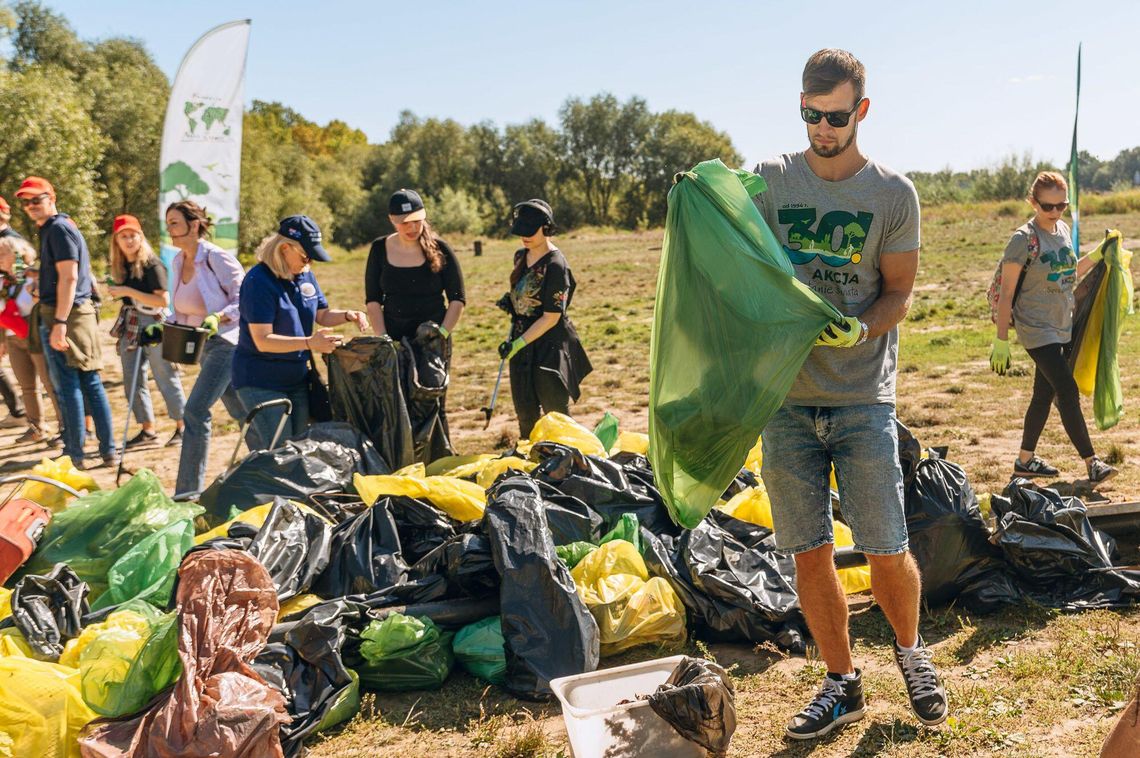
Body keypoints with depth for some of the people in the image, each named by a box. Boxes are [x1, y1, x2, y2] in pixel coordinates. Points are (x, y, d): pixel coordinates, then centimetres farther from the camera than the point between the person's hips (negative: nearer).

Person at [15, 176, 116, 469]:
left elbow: (68, 277, -20)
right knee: (91, 384, 9)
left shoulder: (58, 229, -11)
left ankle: (74, 454, 1)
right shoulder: (57, 228, 19)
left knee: (68, 387, -4)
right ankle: (108, 450, 12)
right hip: (81, 313, 10)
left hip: (64, 315, -10)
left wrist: (59, 322, -24)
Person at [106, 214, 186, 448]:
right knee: (132, 382, 9)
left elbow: (164, 300, -21)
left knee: (166, 379, -1)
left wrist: (129, 291, -23)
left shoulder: (152, 264, -12)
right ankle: (148, 429, 18)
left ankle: (182, 427, 10)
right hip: (130, 326, 8)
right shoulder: (121, 266, 9)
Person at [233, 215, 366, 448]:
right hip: (261, 382, -7)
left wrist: (347, 316, -6)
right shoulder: (259, 281, -18)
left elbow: (322, 315, 15)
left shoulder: (305, 275, 5)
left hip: (297, 377, 8)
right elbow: (263, 340, -24)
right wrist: (309, 343, -33)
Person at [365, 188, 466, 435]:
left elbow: (457, 299, 0)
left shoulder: (439, 250, -2)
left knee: (434, 405, 2)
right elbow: (373, 300, 4)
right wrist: (382, 338, -6)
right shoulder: (380, 250, 3)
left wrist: (443, 332, -11)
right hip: (394, 338, 2)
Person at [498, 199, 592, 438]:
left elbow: (551, 317, -19)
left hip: (550, 345, -8)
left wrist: (517, 344, -18)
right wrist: (510, 301, 2)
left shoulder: (555, 264, -19)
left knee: (555, 411, 1)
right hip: (523, 340, 8)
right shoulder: (521, 256, 6)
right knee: (525, 412, 15)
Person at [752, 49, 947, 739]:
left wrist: (860, 329, -17)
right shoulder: (767, 182, 5)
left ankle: (912, 652, 30)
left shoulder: (893, 193, 1)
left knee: (887, 551, -2)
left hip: (863, 397, -1)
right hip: (785, 393, 2)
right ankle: (842, 684, 23)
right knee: (810, 551, 5)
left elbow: (899, 291, 4)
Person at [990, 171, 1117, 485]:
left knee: (1044, 394, 12)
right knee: (1068, 392, -12)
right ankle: (1092, 464, -7)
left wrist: (1098, 254, 8)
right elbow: (1006, 292, -14)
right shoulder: (1024, 239, -14)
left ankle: (1025, 460, 23)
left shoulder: (1064, 230, 7)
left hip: (1064, 327, 7)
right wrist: (1001, 341, -15)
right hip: (1037, 329, -7)